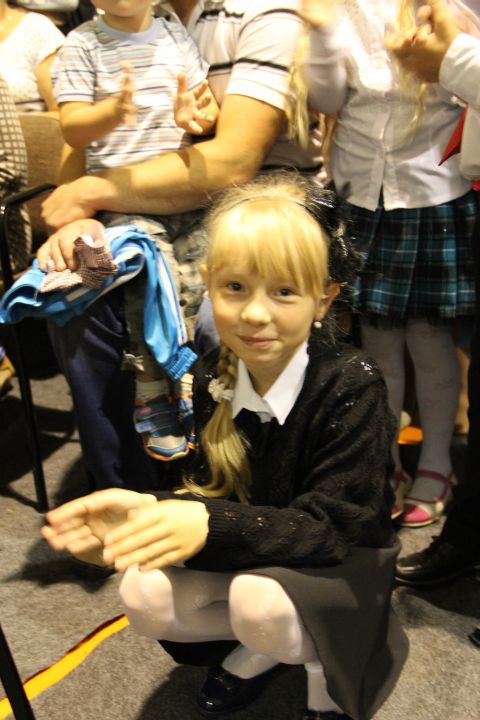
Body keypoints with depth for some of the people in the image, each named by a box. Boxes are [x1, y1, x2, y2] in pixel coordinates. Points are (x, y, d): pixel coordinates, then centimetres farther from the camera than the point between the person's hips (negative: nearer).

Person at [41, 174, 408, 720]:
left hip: (339, 566, -5)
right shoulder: (212, 377, -9)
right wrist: (149, 511, -26)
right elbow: (216, 490, -4)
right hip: (248, 555, 5)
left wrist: (212, 526, -42)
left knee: (258, 599, -34)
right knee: (144, 597, -17)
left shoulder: (351, 385, -26)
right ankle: (264, 645, 10)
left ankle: (325, 661, 1)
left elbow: (331, 527, -27)